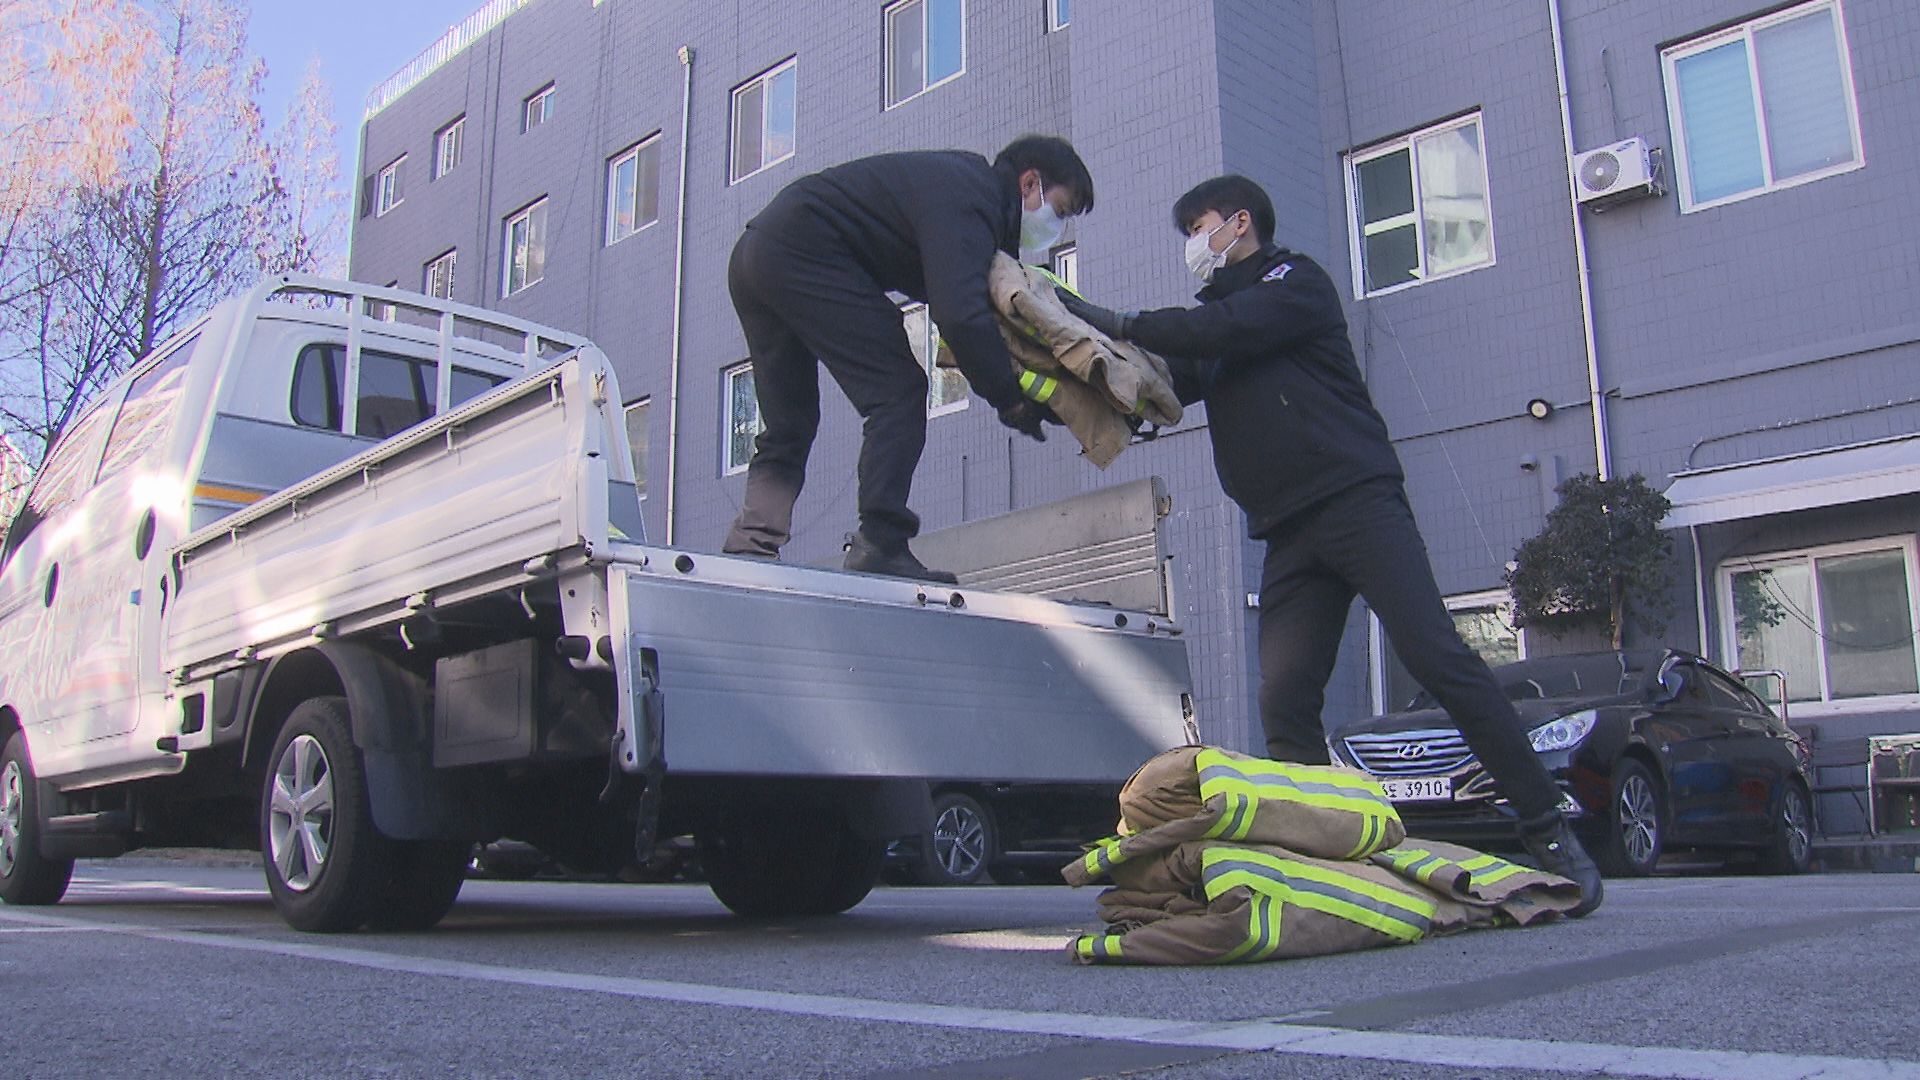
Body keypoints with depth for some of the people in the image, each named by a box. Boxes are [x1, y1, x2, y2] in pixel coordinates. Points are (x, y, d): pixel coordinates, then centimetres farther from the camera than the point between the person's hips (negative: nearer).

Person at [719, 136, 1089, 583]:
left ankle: (747, 550, 7)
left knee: (787, 427, 13)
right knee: (897, 389, -9)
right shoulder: (969, 199, -12)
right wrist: (1011, 399, -17)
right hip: (803, 253, -11)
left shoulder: (964, 178, 20)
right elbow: (959, 315, -26)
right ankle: (881, 545, -16)